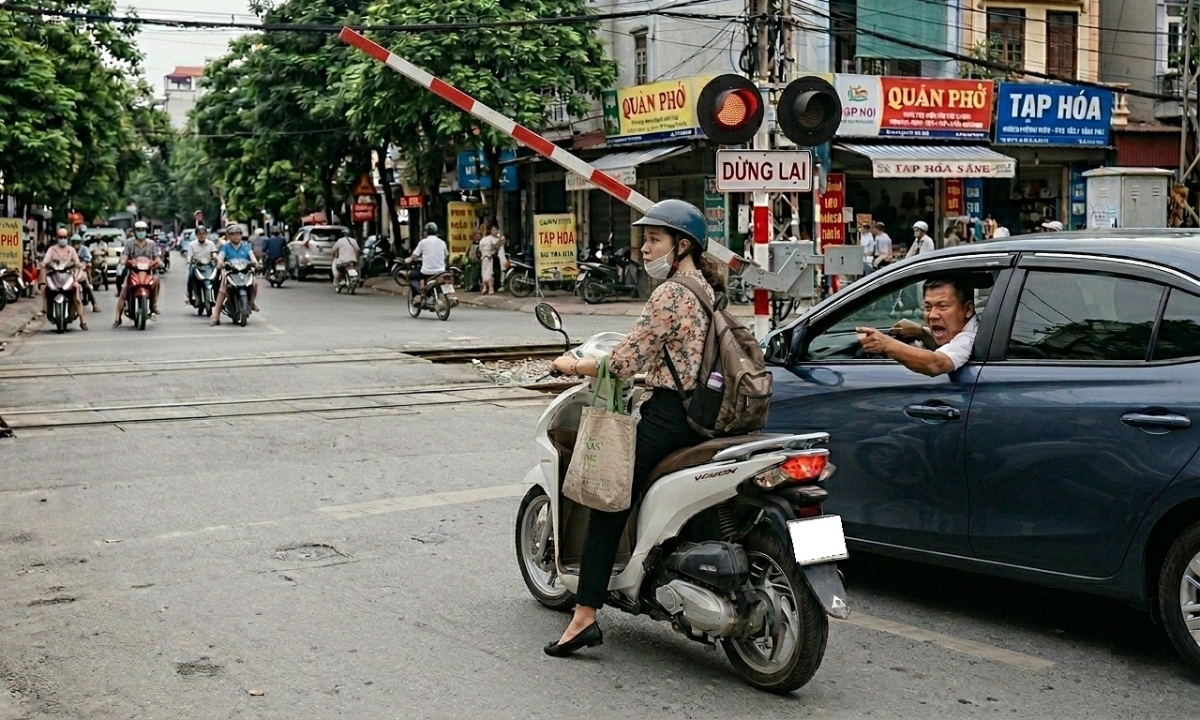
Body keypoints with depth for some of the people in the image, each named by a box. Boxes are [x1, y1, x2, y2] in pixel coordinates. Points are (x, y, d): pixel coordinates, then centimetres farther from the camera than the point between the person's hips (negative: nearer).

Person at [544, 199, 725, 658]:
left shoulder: (671, 294, -14)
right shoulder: (707, 288, 14)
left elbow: (626, 363, -15)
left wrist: (574, 366, -1)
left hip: (668, 416, -10)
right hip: (704, 412, 10)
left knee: (608, 505, -6)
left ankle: (585, 616, -9)